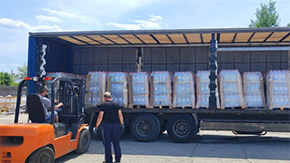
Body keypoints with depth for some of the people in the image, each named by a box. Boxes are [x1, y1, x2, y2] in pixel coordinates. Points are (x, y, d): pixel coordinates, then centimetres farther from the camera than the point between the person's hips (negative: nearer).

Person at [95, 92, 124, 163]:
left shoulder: (103, 105, -5)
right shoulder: (116, 104, 5)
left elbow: (100, 116, -11)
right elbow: (120, 115, 3)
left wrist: (97, 126, -4)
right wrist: (122, 124, 13)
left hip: (106, 125, -3)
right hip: (115, 125, 3)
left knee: (107, 143, 4)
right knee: (116, 142, 10)